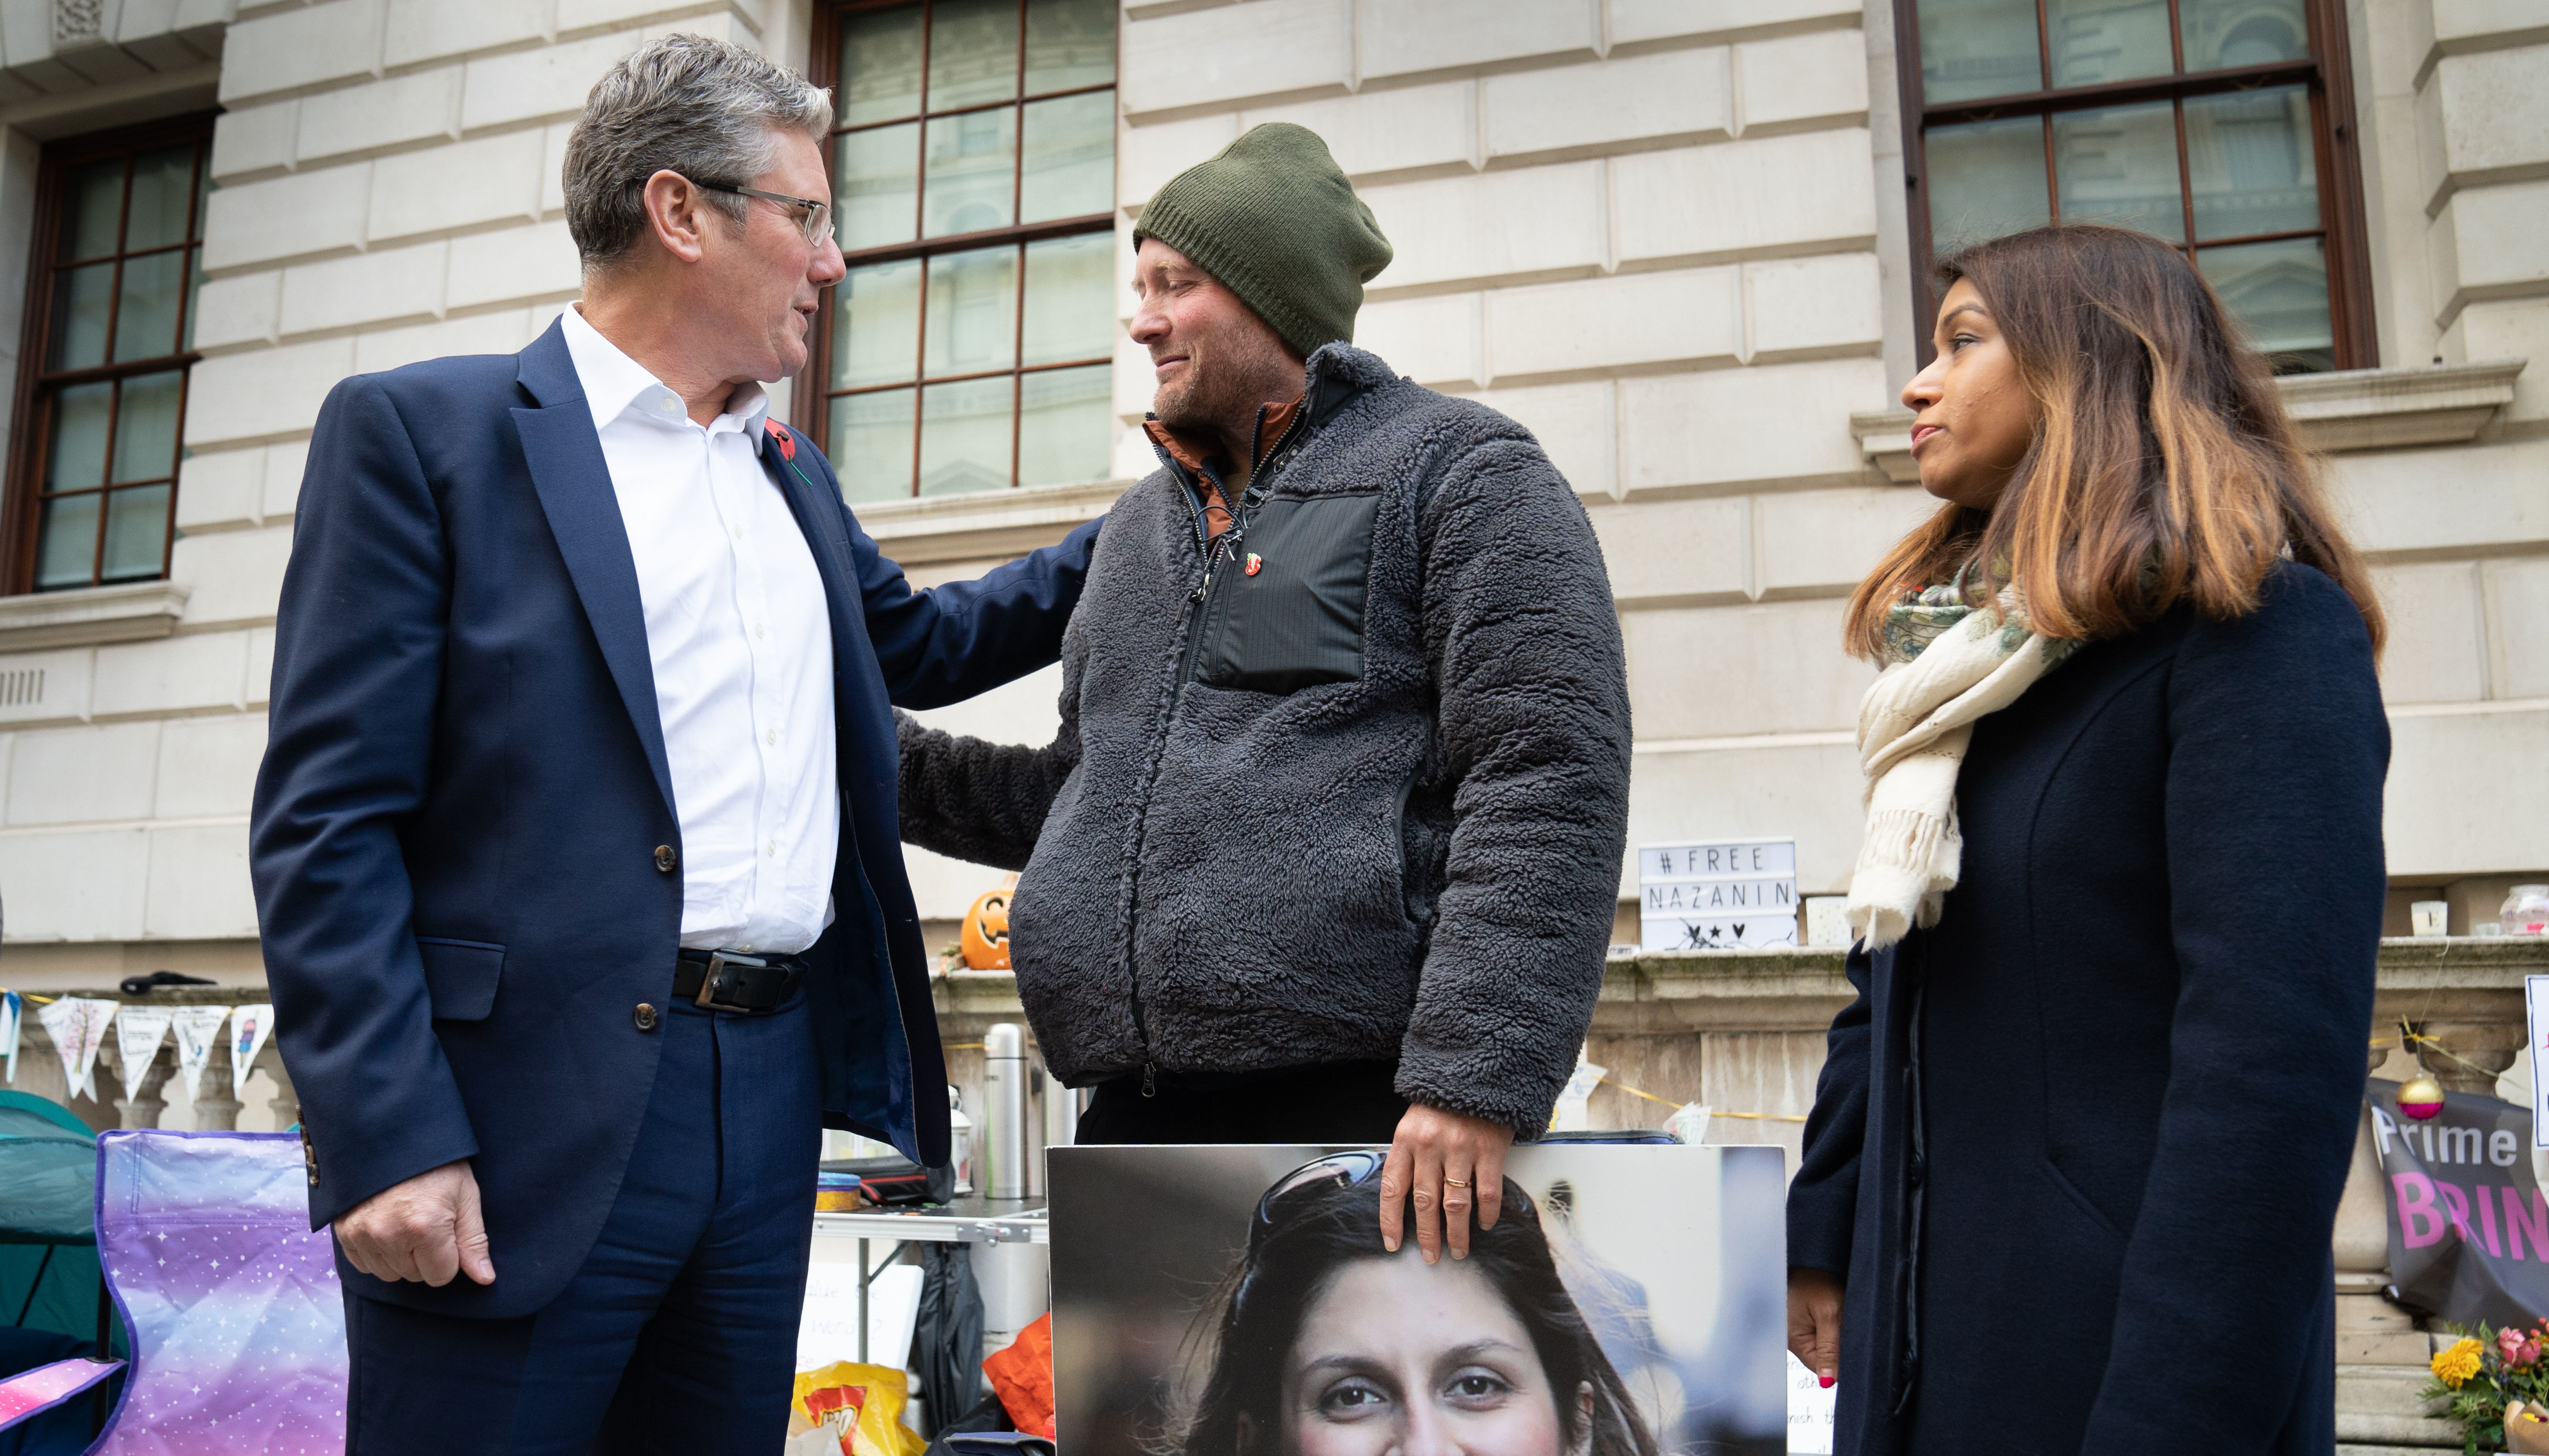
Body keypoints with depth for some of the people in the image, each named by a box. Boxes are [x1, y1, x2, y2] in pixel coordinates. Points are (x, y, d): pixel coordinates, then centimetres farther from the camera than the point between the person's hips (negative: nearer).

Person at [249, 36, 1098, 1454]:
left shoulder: (791, 474, 18)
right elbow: (325, 821, -8)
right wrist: (389, 1142, -15)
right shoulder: (424, 430, -3)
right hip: (530, 1117, -6)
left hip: (773, 1101, 6)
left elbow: (925, 644, 33)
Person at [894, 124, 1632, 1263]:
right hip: (1137, 1118, 7)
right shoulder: (1141, 526, 22)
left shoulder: (1459, 474, -1)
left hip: (1364, 1114, -7)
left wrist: (1471, 1081, -21)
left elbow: (1545, 789, -13)